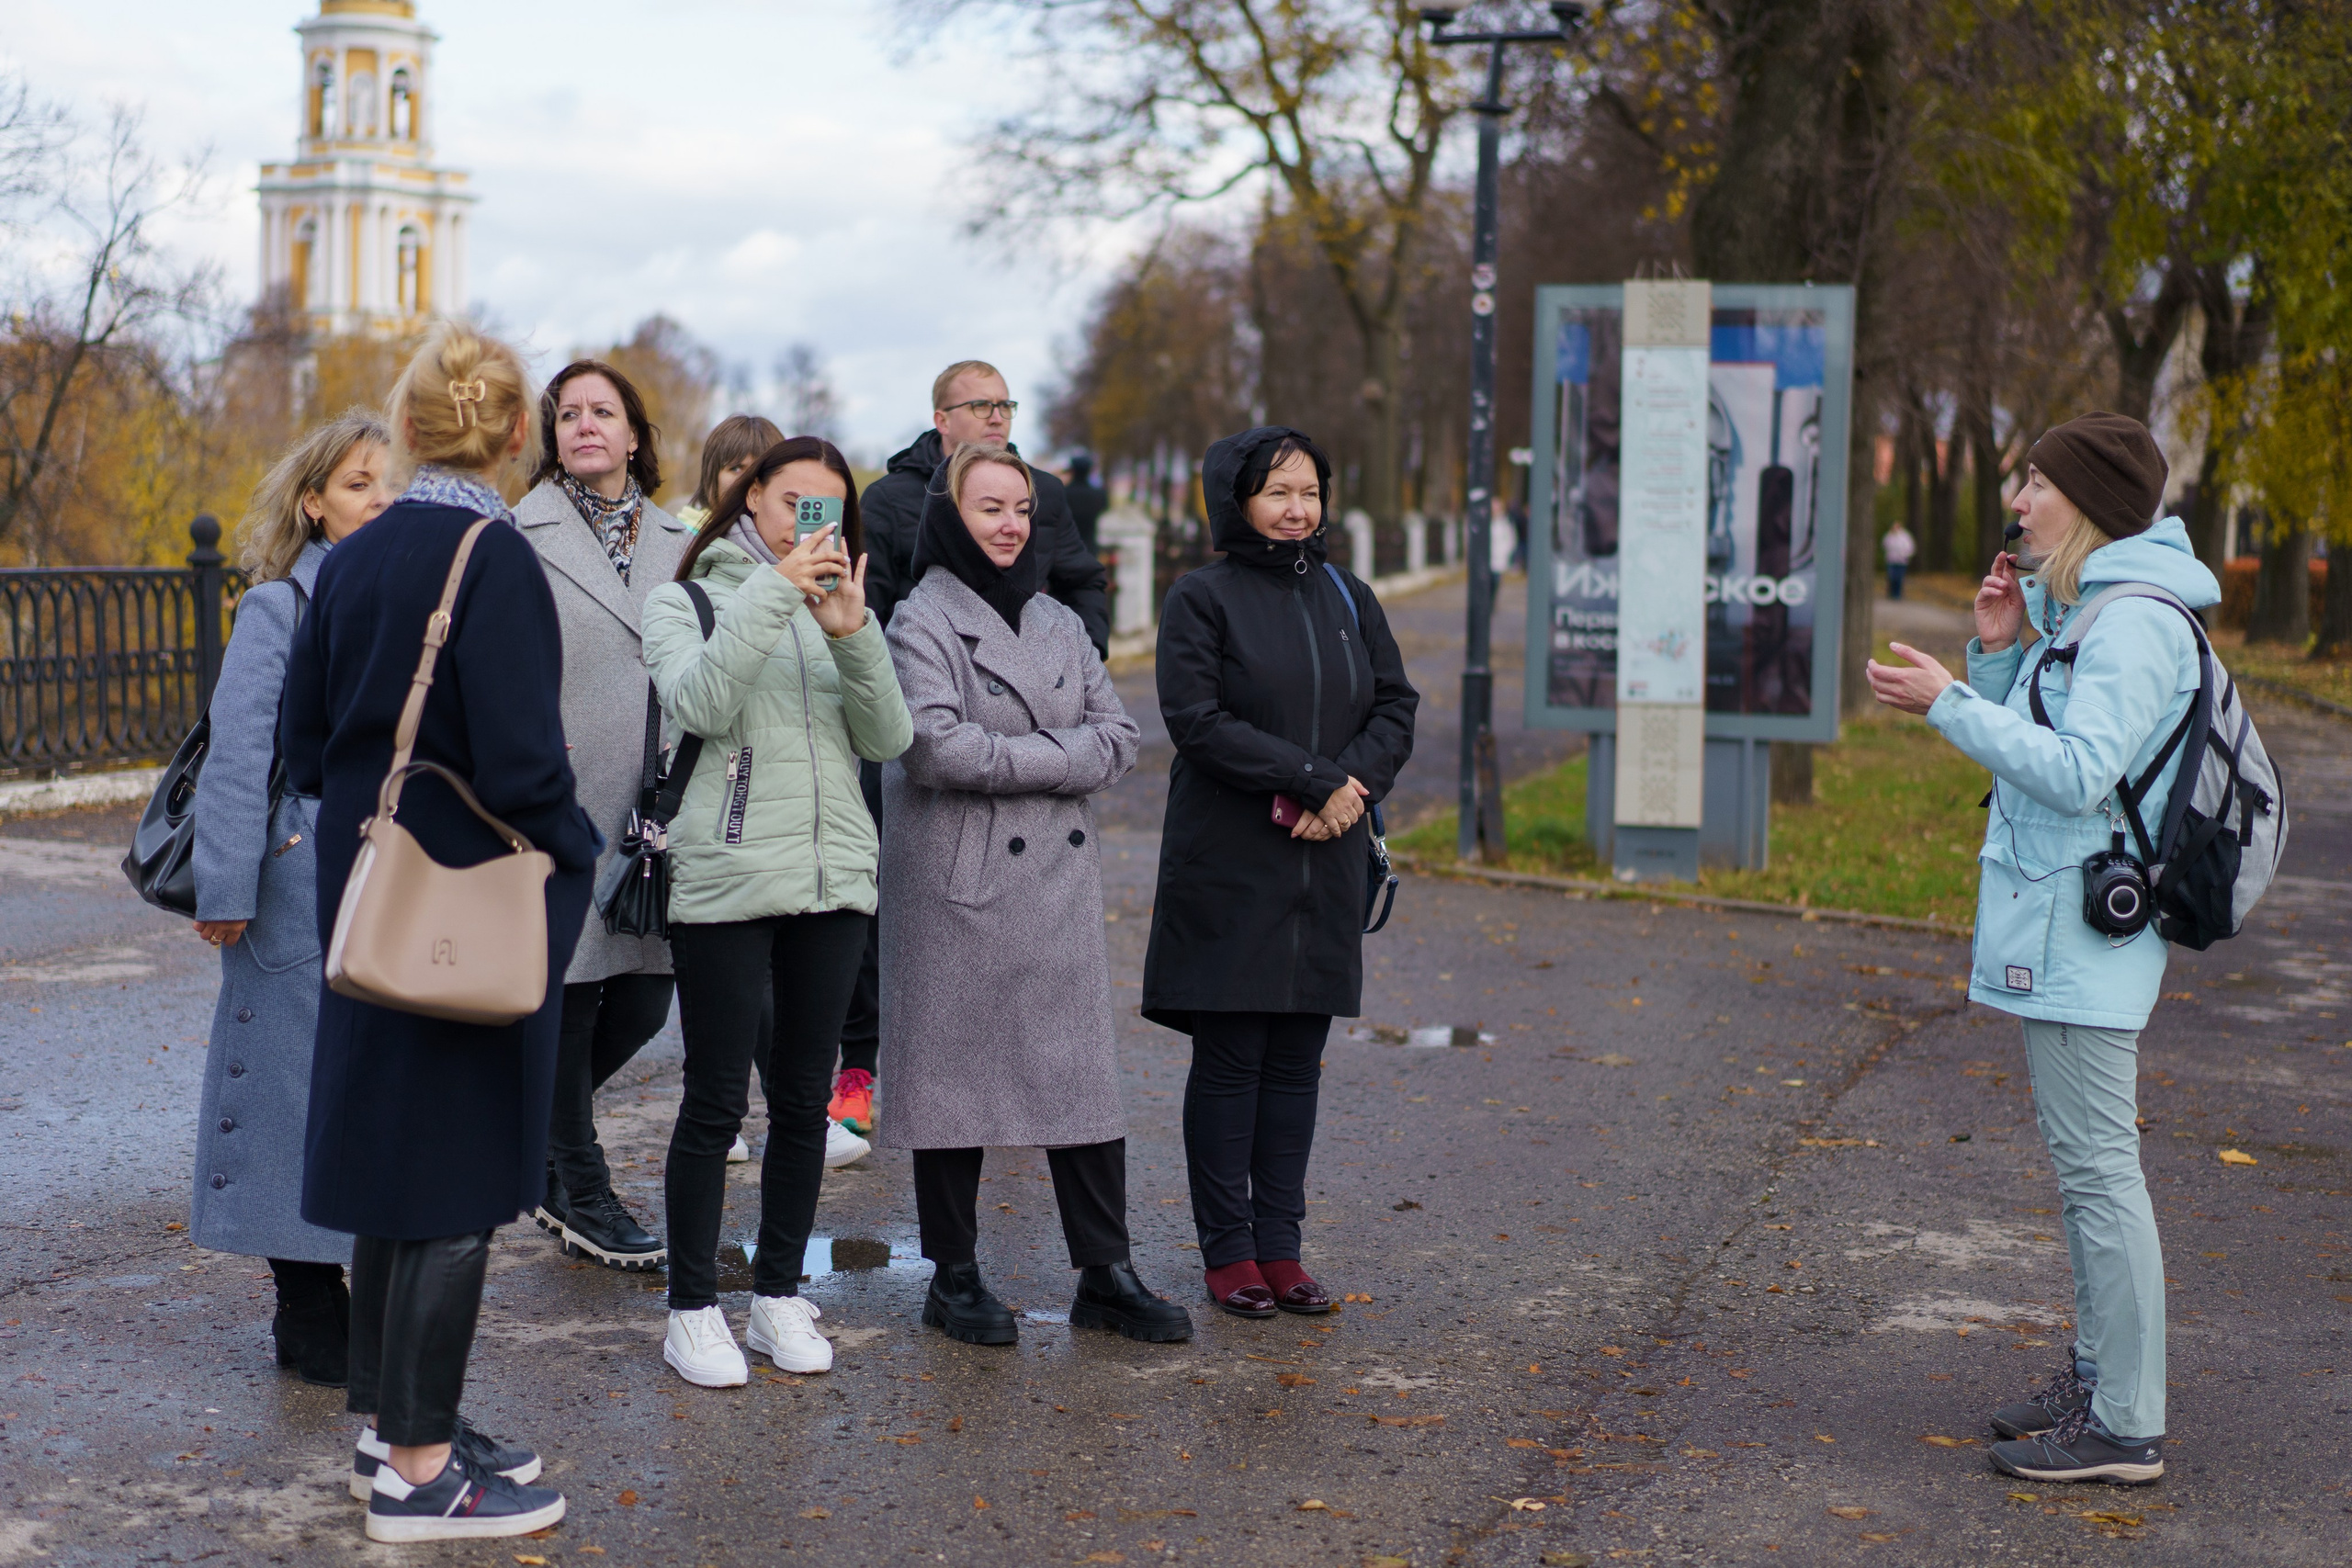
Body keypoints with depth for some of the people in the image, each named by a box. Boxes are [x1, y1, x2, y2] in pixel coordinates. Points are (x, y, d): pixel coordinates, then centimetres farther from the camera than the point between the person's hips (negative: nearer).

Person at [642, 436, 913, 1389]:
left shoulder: (834, 606, 15)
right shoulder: (685, 601, 4)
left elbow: (888, 738, 2)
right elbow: (698, 704, -16)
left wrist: (852, 632, -12)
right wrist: (771, 593, -18)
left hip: (834, 879, 4)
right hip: (726, 881, -4)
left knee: (805, 1099, 9)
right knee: (716, 1103, -1)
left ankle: (780, 1295, 21)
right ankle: (692, 1310, 9)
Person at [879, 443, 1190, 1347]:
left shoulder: (1061, 625, 15)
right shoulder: (922, 622, -3)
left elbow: (1116, 738, 7)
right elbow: (932, 745, -18)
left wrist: (1010, 757, -10)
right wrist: (1053, 755, -10)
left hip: (1061, 873, 5)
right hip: (958, 877, -5)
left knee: (1084, 1072, 4)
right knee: (955, 1072, 1)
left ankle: (1105, 1273, 10)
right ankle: (954, 1277, 12)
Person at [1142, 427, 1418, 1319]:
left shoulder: (1348, 599, 12)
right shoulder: (1202, 599, -3)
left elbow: (1395, 709, 8)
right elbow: (1197, 720, -13)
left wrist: (1346, 787, -10)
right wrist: (1313, 777, -17)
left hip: (1325, 863, 5)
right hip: (1227, 867, -5)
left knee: (1298, 1058, 7)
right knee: (1229, 1058, 0)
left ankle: (1280, 1245, 15)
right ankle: (1227, 1253, 9)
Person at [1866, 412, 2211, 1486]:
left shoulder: (2135, 624, -16)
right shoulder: (2077, 607, 15)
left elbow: (2075, 774, -25)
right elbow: (2031, 745, 17)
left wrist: (1946, 703, -23)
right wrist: (1998, 649, 4)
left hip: (2083, 933, -11)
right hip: (2054, 919, 11)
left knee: (2097, 1165, -7)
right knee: (2081, 1161, 17)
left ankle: (2125, 1426, -2)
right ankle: (2095, 1378, 28)